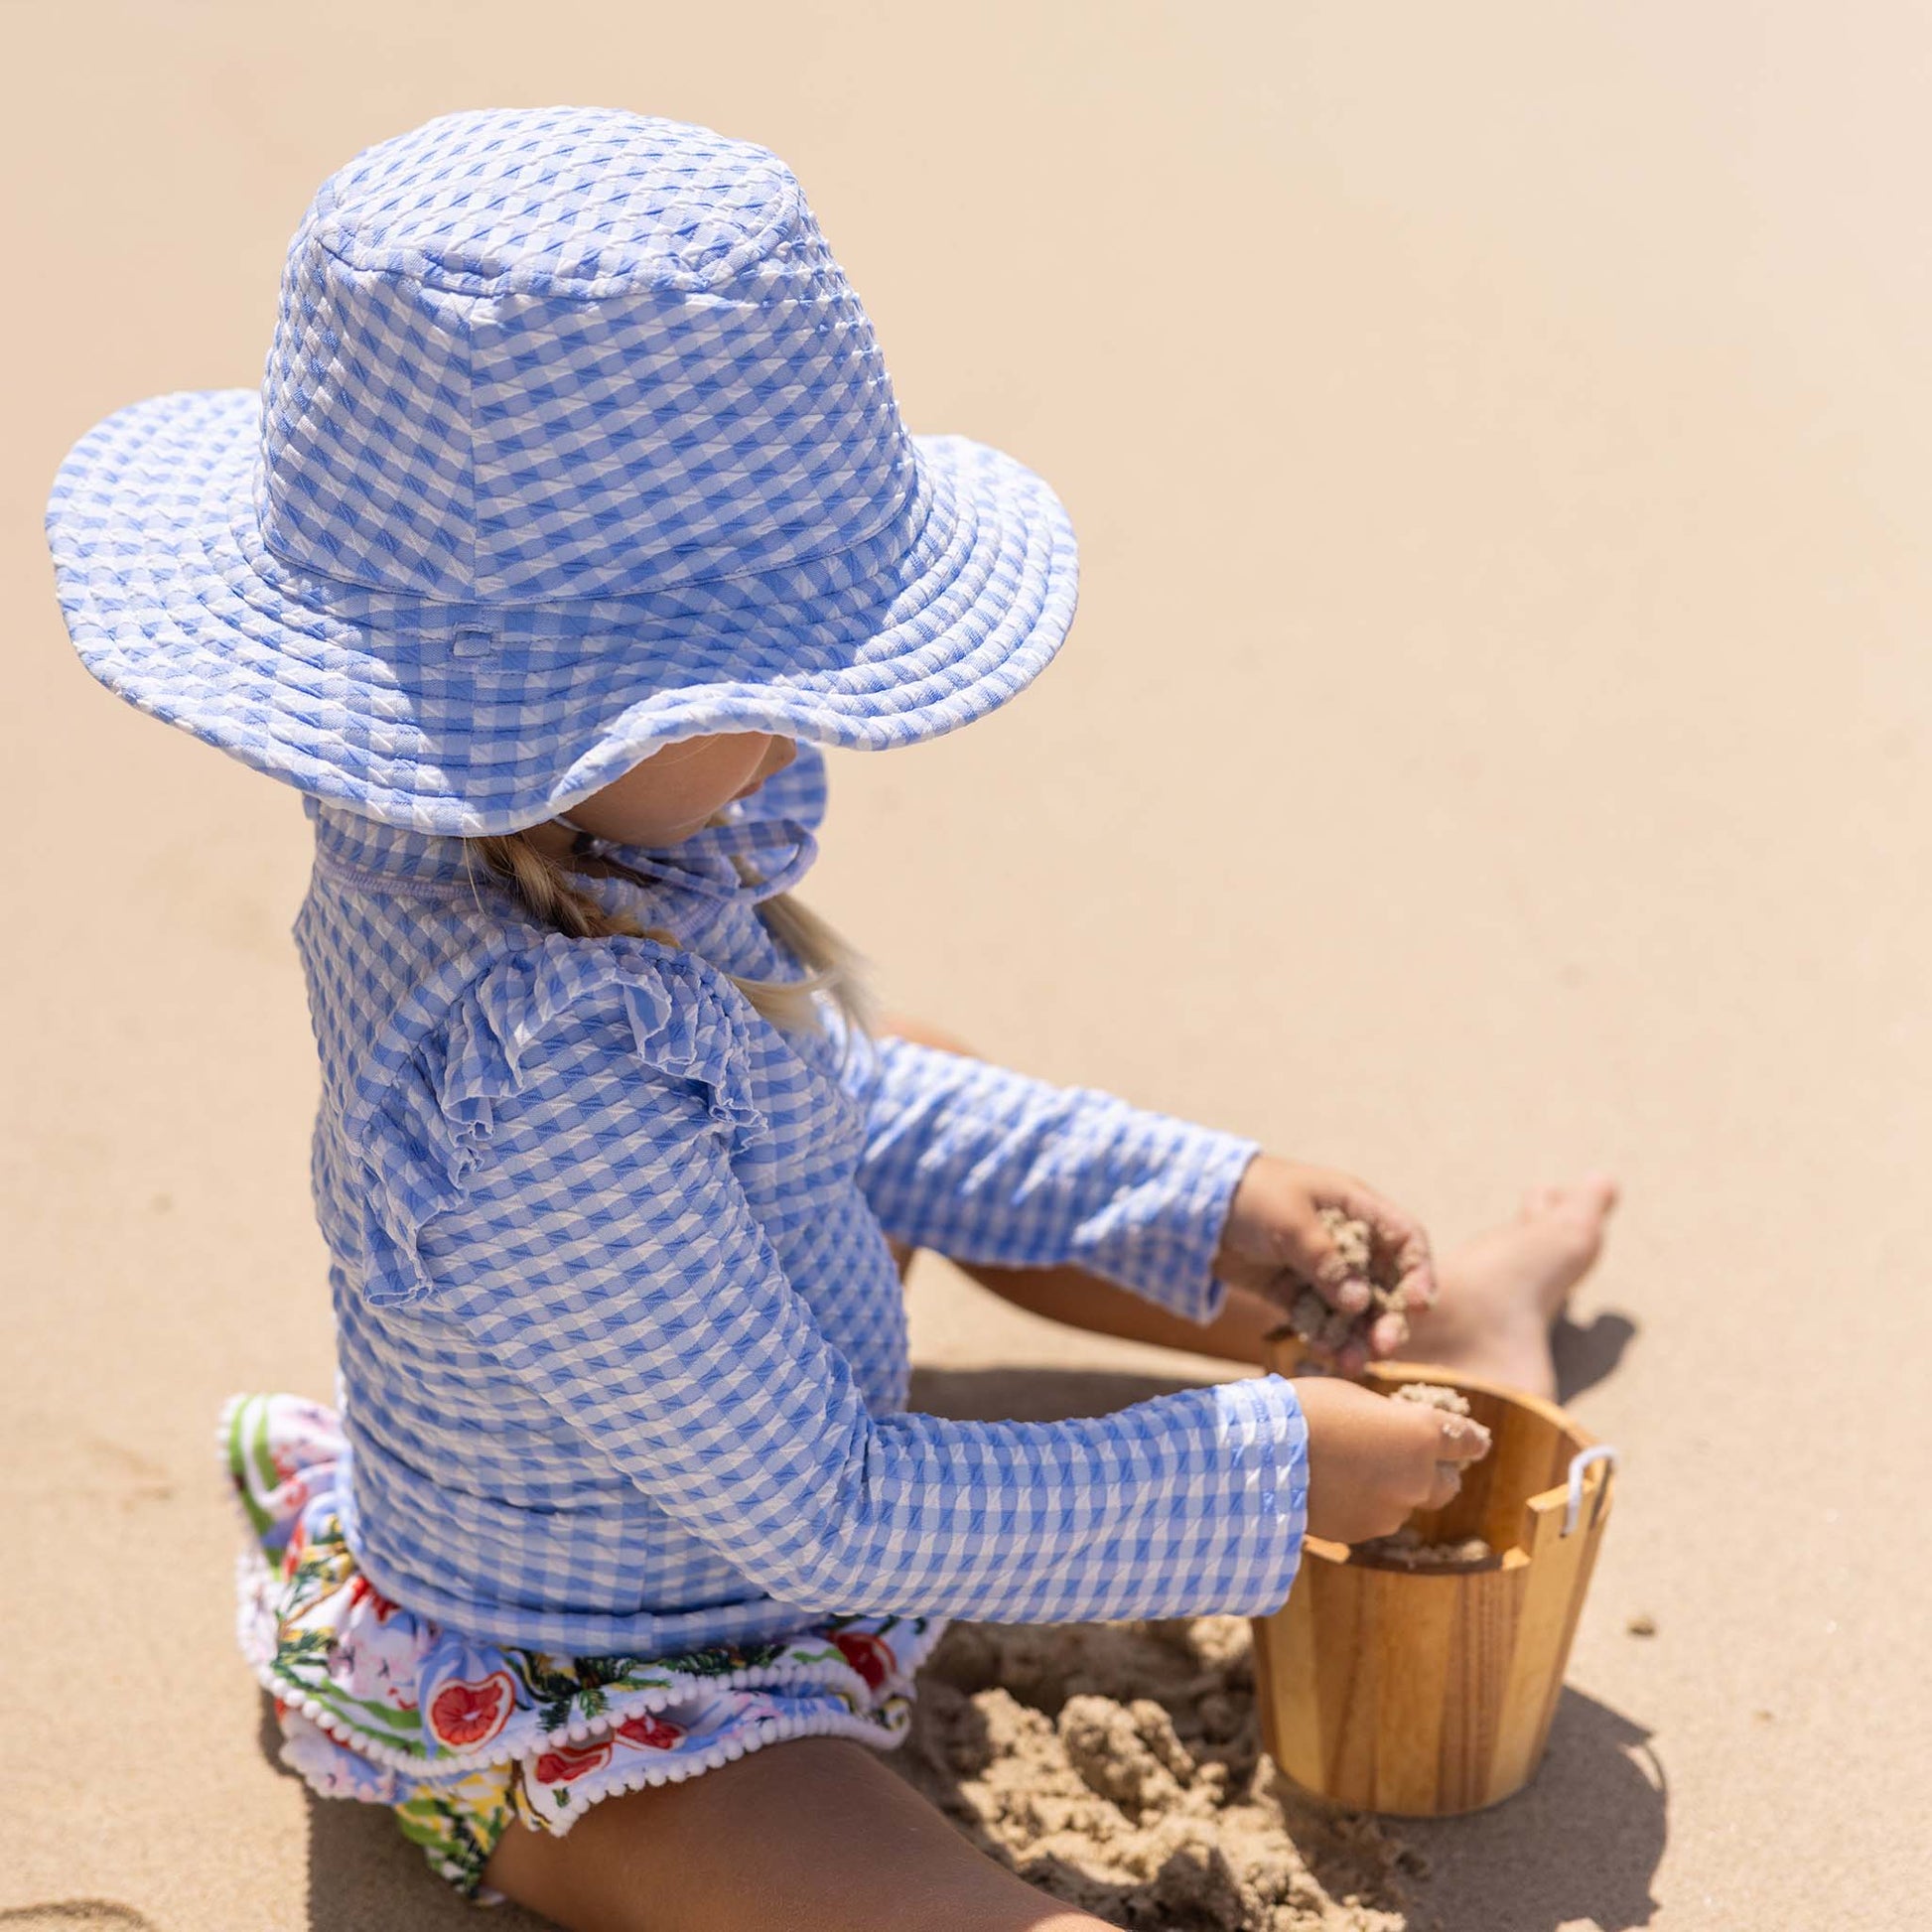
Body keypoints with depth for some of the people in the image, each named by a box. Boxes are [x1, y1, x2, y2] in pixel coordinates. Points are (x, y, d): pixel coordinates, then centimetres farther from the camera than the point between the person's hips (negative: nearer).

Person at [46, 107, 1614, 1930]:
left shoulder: (517, 823, -12)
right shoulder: (544, 1086, -40)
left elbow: (815, 1097, 6)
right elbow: (823, 1517, -29)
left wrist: (1200, 1200, 3)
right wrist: (1268, 1484, -19)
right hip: (583, 1743, -9)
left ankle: (1415, 1330, 38)